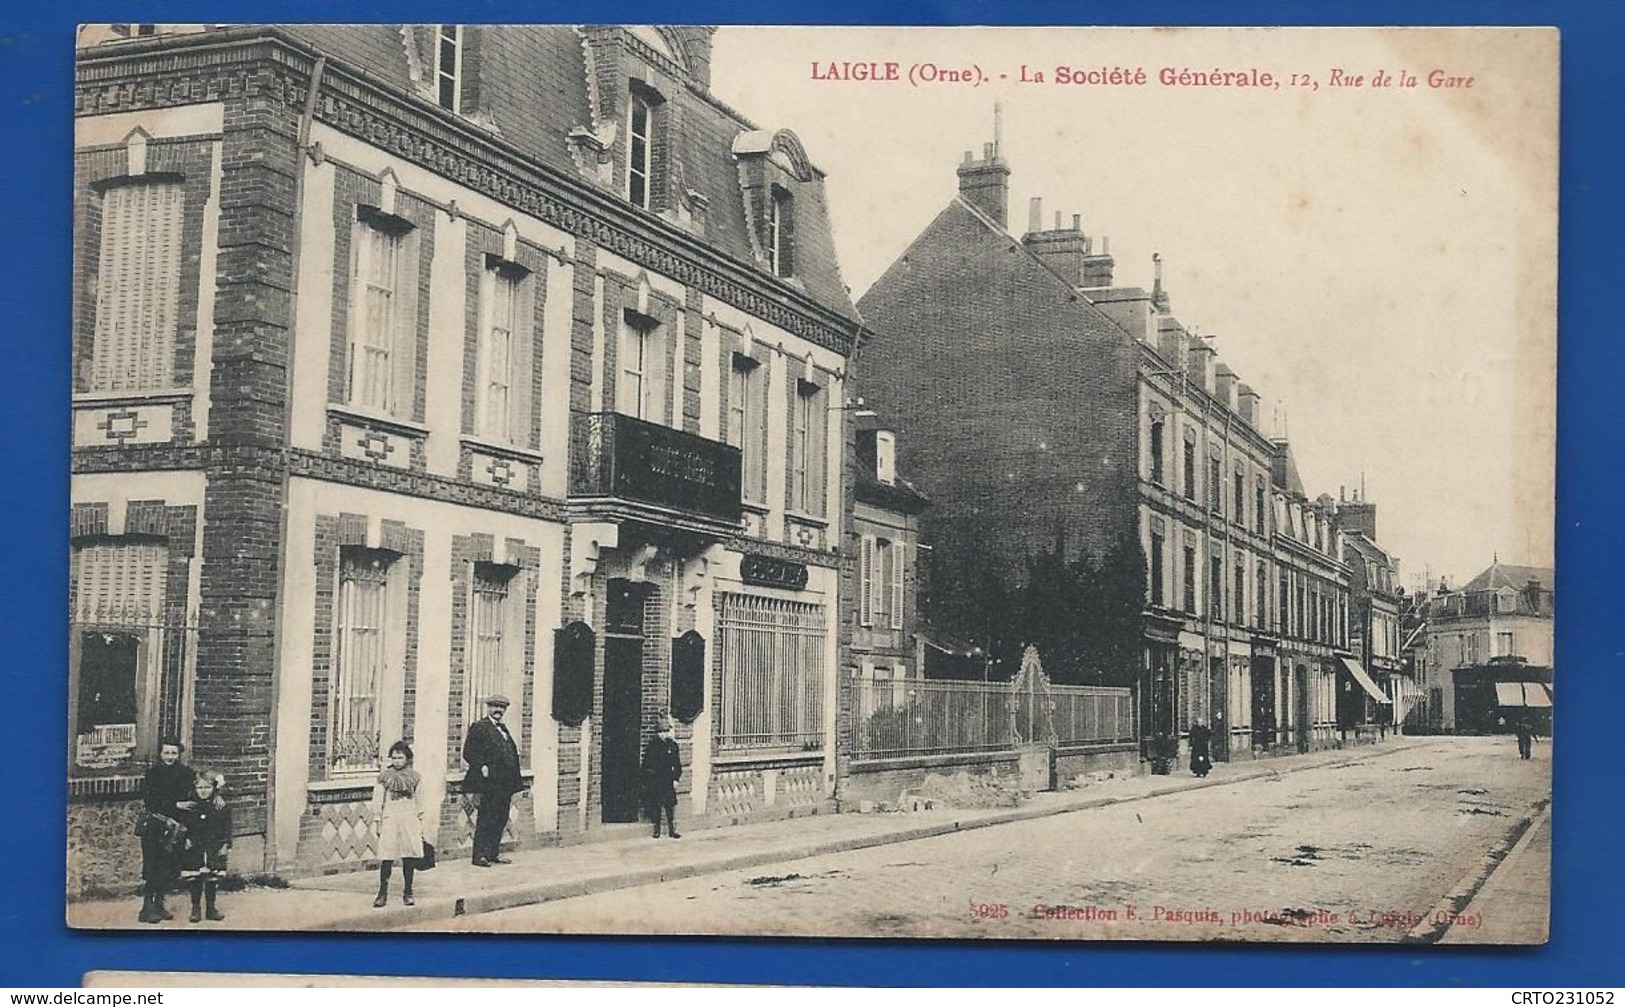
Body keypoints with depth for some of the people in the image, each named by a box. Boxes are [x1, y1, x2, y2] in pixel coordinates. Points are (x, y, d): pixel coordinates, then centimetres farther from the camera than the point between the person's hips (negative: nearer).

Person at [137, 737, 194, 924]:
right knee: (151, 864, -6)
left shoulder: (185, 774, 4)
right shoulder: (153, 773, -6)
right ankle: (147, 907, -2)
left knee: (168, 866, 6)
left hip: (173, 826, 4)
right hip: (152, 826, -4)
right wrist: (175, 805, -18)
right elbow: (149, 801, -13)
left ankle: (159, 903, 17)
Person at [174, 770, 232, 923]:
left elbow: (227, 827, 1)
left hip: (214, 850, 0)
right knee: (194, 880, 1)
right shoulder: (189, 806, 0)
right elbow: (183, 825, 4)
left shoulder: (221, 806, -1)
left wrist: (226, 845, -4)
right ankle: (195, 908, 13)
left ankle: (210, 908, 17)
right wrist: (186, 840, -8)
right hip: (194, 849, 0)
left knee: (212, 879, 6)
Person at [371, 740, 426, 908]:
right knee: (387, 858, -5)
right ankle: (383, 894, 2)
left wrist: (420, 822, 9)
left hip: (410, 820, 2)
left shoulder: (415, 778, 7)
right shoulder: (384, 777, 2)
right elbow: (377, 801, 4)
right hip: (390, 819, -2)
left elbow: (419, 802, 11)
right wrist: (376, 821, 0)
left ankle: (407, 893, 13)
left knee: (409, 858, 3)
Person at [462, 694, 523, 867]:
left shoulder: (503, 728, 20)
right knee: (485, 819, -6)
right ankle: (480, 856, -2)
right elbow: (468, 752, -12)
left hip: (505, 783, 8)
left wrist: (514, 779, 14)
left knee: (501, 819, 11)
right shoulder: (479, 727, -5)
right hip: (490, 782, -8)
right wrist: (482, 767, -23)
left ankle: (494, 852, 19)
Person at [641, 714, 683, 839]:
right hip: (654, 780, -1)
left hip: (668, 780, 1)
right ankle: (656, 829, 12)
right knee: (655, 806, 3)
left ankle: (672, 829, 2)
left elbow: (677, 764, 8)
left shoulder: (673, 744, 5)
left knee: (671, 805, -4)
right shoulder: (652, 744, 1)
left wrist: (676, 778, -1)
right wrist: (645, 781, -1)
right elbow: (646, 763, 3)